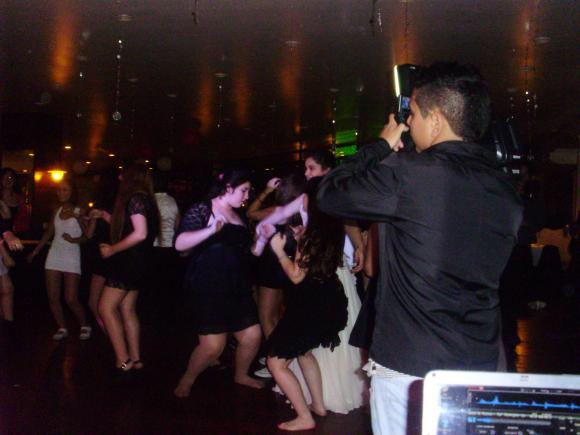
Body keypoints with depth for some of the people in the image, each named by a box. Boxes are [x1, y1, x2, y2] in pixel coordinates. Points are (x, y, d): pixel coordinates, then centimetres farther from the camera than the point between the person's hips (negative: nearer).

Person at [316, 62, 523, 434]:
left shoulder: (407, 173, -18)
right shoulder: (507, 191, 3)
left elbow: (329, 194, -6)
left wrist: (382, 145, 7)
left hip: (409, 366, -6)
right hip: (481, 366, 6)